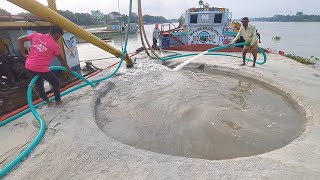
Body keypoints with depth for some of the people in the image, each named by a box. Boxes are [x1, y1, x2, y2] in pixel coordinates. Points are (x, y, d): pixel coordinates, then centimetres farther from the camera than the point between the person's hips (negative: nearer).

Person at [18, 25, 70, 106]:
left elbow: (20, 39, 10)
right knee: (56, 82, 15)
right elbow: (61, 59, 3)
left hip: (29, 66, 7)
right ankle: (58, 100, 24)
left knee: (39, 83, 25)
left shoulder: (36, 35, 5)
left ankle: (46, 100, 34)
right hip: (41, 68, -6)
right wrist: (68, 68, 18)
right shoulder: (55, 45, -9)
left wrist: (24, 54, 13)